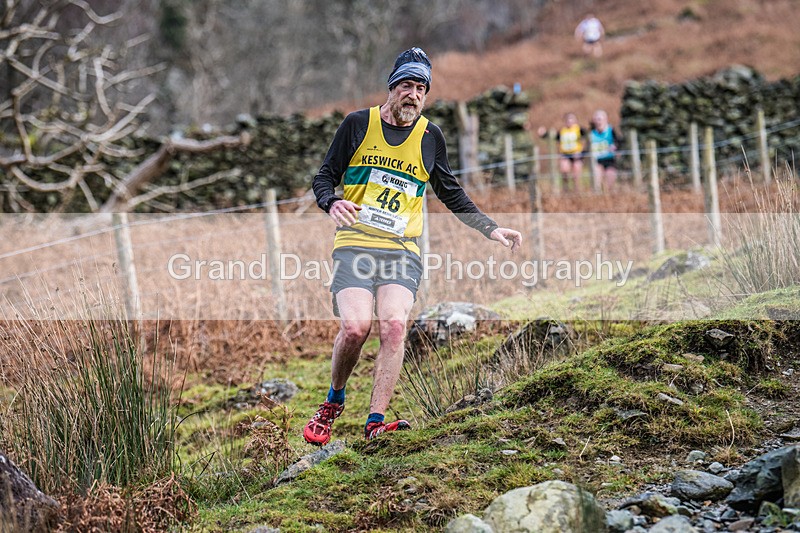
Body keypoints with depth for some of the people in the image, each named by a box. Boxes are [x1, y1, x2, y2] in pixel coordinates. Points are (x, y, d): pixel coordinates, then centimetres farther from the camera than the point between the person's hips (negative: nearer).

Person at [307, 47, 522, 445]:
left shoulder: (430, 137, 11)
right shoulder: (358, 124, 5)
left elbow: (452, 195, 23)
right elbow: (324, 177, 9)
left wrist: (492, 230, 16)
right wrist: (332, 203, -13)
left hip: (402, 249, 2)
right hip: (354, 244, -2)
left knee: (394, 325, -22)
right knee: (355, 326, -22)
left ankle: (375, 425, -20)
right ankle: (333, 402, 4)